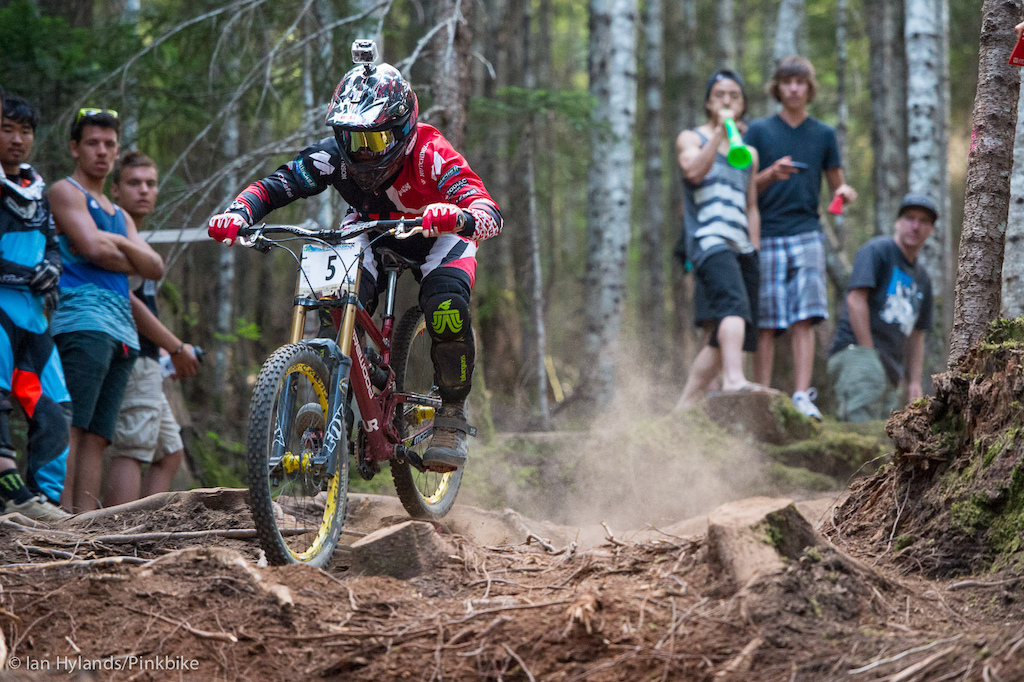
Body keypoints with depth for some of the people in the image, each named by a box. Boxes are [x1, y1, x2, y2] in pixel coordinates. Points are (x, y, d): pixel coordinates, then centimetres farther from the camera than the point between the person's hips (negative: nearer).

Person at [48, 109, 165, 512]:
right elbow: (93, 249, -10)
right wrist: (132, 262, 8)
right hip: (83, 319, -8)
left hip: (122, 328, 8)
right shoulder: (66, 192, 5)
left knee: (97, 437, -1)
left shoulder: (119, 217, 29)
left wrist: (116, 242, -2)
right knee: (71, 427, -18)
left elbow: (155, 268, 15)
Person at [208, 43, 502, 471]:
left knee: (446, 306, -32)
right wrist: (238, 214, -47)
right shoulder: (336, 155, -25)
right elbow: (274, 187, -25)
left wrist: (457, 217, -71)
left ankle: (452, 414, -12)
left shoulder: (430, 153, -36)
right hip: (371, 233, 3)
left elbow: (490, 215, -47)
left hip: (437, 236, -3)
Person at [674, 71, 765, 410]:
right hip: (709, 239, -7)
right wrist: (719, 132, -14)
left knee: (719, 337, 2)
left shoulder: (749, 153, 26)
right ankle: (734, 379, -51)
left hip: (741, 246, 7)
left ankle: (683, 410, 7)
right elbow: (694, 171, -11)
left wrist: (754, 252, 18)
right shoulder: (691, 138, 11)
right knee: (733, 305, -32)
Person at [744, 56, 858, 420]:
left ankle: (802, 397, -14)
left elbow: (836, 186, 17)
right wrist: (771, 174, -13)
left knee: (804, 319, -10)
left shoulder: (823, 134, 12)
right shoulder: (759, 131, 8)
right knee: (765, 323, -3)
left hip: (806, 234, 1)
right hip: (766, 236, -1)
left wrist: (844, 193, -6)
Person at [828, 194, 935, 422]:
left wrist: (914, 382, 14)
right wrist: (868, 353, -14)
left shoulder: (922, 279, 26)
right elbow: (855, 300, -8)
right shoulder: (877, 250, 3)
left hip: (891, 370, 8)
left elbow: (916, 335, 27)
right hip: (855, 350, -8)